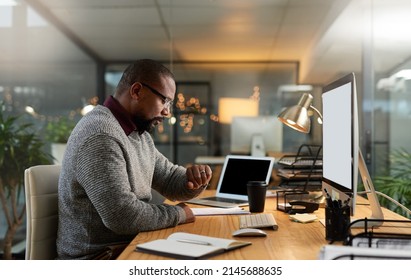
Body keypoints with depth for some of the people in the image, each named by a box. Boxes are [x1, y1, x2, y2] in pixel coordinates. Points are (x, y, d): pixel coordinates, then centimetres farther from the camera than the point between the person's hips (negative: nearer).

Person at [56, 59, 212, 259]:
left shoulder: (140, 134, 9)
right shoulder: (99, 135, -23)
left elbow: (170, 180, 16)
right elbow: (123, 216, -28)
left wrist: (194, 180, -7)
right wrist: (178, 214, -12)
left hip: (130, 247, 9)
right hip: (97, 259, -9)